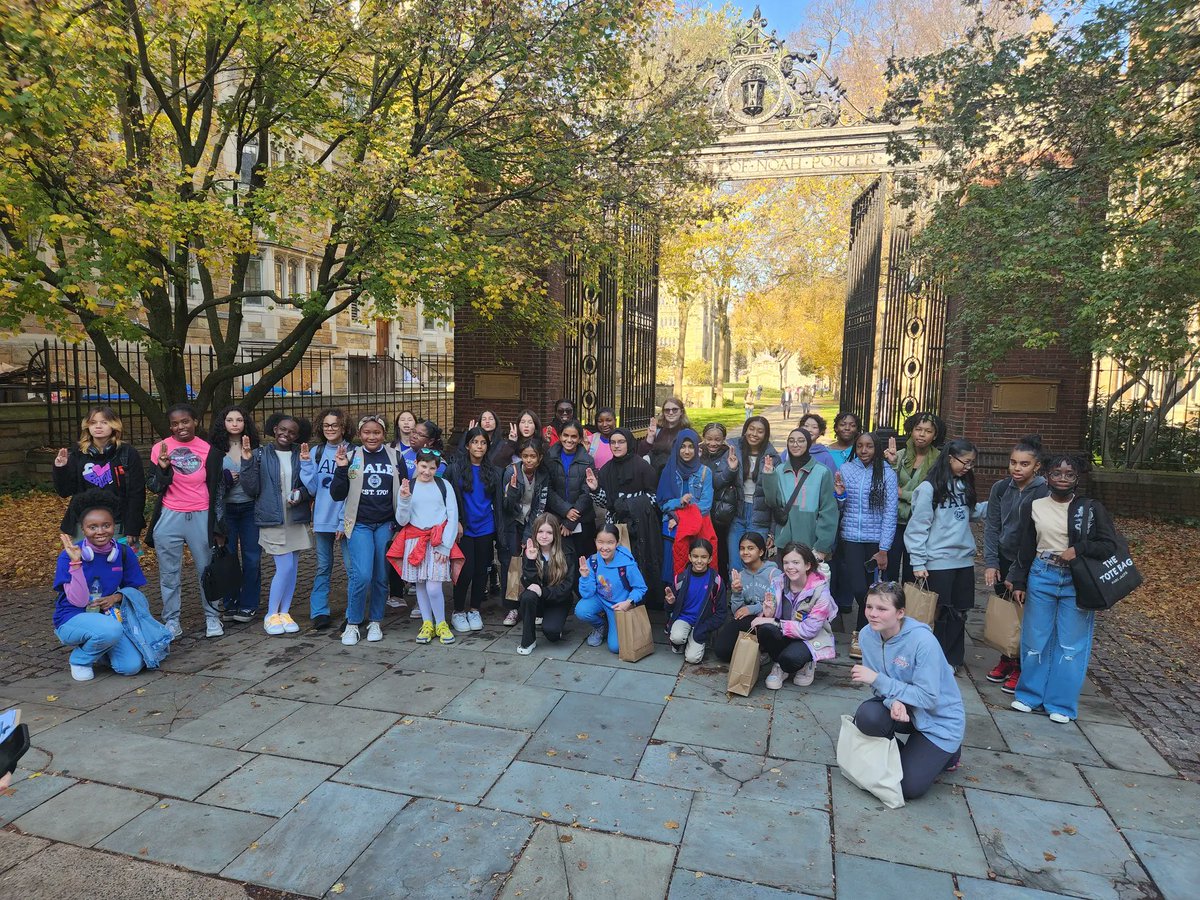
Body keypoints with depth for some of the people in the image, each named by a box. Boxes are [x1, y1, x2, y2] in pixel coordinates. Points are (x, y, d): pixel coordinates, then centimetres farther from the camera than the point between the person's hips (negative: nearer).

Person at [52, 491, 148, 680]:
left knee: (132, 666, -16)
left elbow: (133, 588, 8)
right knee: (111, 630, -37)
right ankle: (80, 659, -3)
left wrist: (117, 597, -14)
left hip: (107, 615, 4)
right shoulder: (69, 556, -15)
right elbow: (78, 601, -21)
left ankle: (97, 645, 15)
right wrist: (76, 563, -29)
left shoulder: (124, 553, -5)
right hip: (73, 619, -4)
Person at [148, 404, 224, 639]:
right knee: (169, 573, 8)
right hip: (169, 518, 0)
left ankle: (212, 617, 18)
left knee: (206, 569, 7)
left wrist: (218, 525, 4)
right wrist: (163, 468, -19)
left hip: (201, 517, 0)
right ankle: (171, 621, 18)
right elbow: (155, 487, 2)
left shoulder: (208, 449, 1)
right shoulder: (160, 448, 1)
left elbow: (217, 489, 6)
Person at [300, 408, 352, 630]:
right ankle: (319, 612, 22)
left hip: (346, 519, -3)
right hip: (322, 519, 4)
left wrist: (345, 521, -10)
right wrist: (306, 464, -8)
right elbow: (312, 489, 4)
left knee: (352, 567, -1)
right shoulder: (316, 452, 7)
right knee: (323, 567, 12)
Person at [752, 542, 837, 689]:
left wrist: (774, 622, -28)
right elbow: (767, 615, -3)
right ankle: (777, 665, -1)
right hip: (784, 636, 3)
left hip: (812, 638, -3)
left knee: (790, 658, -35)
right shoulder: (778, 582, -8)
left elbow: (810, 629, -22)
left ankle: (807, 664, 3)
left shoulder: (820, 590, -19)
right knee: (765, 629, -30)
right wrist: (767, 615, -28)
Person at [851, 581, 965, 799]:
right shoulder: (867, 635, -12)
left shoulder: (923, 640, -29)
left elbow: (928, 698, -27)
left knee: (908, 787, -10)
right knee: (866, 716, -28)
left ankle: (946, 752, 18)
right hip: (903, 707, 5)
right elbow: (879, 684, -6)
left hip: (939, 718, -4)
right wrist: (893, 701, -29)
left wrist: (878, 679, -31)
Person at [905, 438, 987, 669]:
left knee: (959, 613, 11)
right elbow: (917, 527, -11)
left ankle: (952, 659, 24)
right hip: (938, 561, -6)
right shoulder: (929, 487, -11)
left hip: (964, 560, 6)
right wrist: (918, 563, -11)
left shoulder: (964, 485, 9)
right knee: (939, 613, 3)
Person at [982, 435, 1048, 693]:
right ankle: (1005, 660, 26)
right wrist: (990, 563, -5)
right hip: (1003, 558, 4)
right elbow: (991, 527, 1)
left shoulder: (1044, 493, -15)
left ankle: (1020, 668, 16)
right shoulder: (1000, 488, -2)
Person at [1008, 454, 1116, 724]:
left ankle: (1061, 703, 19)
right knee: (1035, 639, 10)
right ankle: (1030, 694, 25)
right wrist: (1019, 583, 6)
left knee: (1071, 644, 5)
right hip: (1041, 578, 2)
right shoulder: (1034, 507, 3)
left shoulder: (1091, 509, -2)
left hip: (1076, 582, -1)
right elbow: (1025, 549, 7)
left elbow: (1111, 545, -4)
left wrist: (1078, 549, -19)